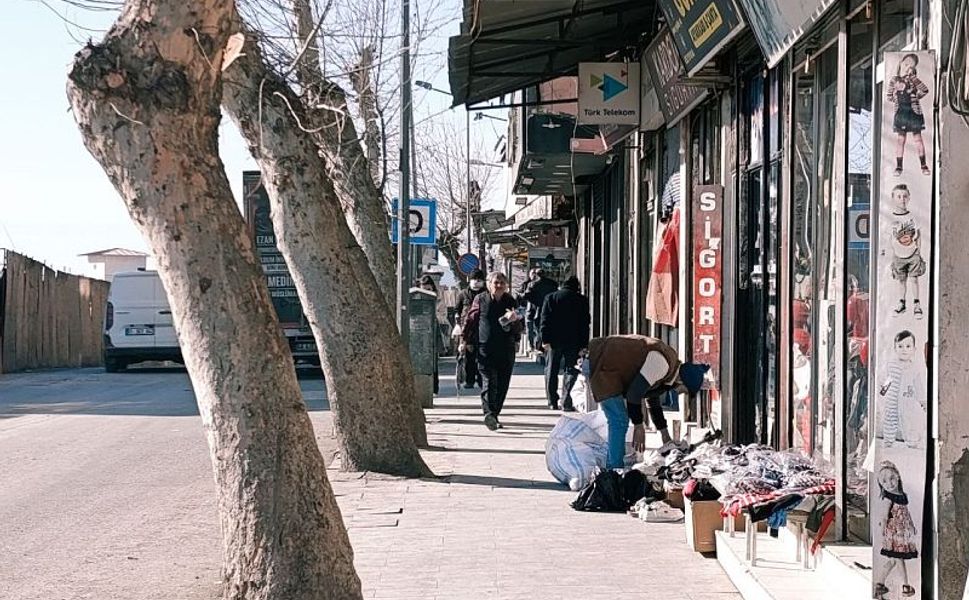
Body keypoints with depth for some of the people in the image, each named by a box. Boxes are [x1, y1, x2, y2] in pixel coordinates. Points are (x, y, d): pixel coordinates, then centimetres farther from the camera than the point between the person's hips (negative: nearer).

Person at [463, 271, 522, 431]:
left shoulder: (511, 302, 9)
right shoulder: (480, 300, 4)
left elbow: (520, 328, 9)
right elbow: (471, 320, 11)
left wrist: (514, 321, -13)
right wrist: (465, 340, 8)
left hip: (506, 350, 3)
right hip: (485, 348, -3)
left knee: (502, 385, 5)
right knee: (489, 382, -16)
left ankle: (494, 415, 18)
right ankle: (489, 413, -29)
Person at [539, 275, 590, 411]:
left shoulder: (550, 298, 4)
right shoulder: (582, 300, 2)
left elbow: (545, 320, -2)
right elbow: (585, 323, 2)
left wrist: (544, 339, -3)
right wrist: (584, 344, 4)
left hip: (554, 340, 1)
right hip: (573, 342, -1)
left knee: (551, 371, 11)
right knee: (571, 371, 3)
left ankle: (552, 402, 12)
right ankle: (566, 402, -5)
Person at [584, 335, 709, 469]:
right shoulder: (662, 363, -23)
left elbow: (654, 400, 23)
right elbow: (635, 392, -23)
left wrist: (666, 438, 30)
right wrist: (638, 426, -12)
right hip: (602, 367, -11)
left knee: (618, 421, 18)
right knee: (619, 421, -10)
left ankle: (612, 468, 26)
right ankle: (614, 469, -6)